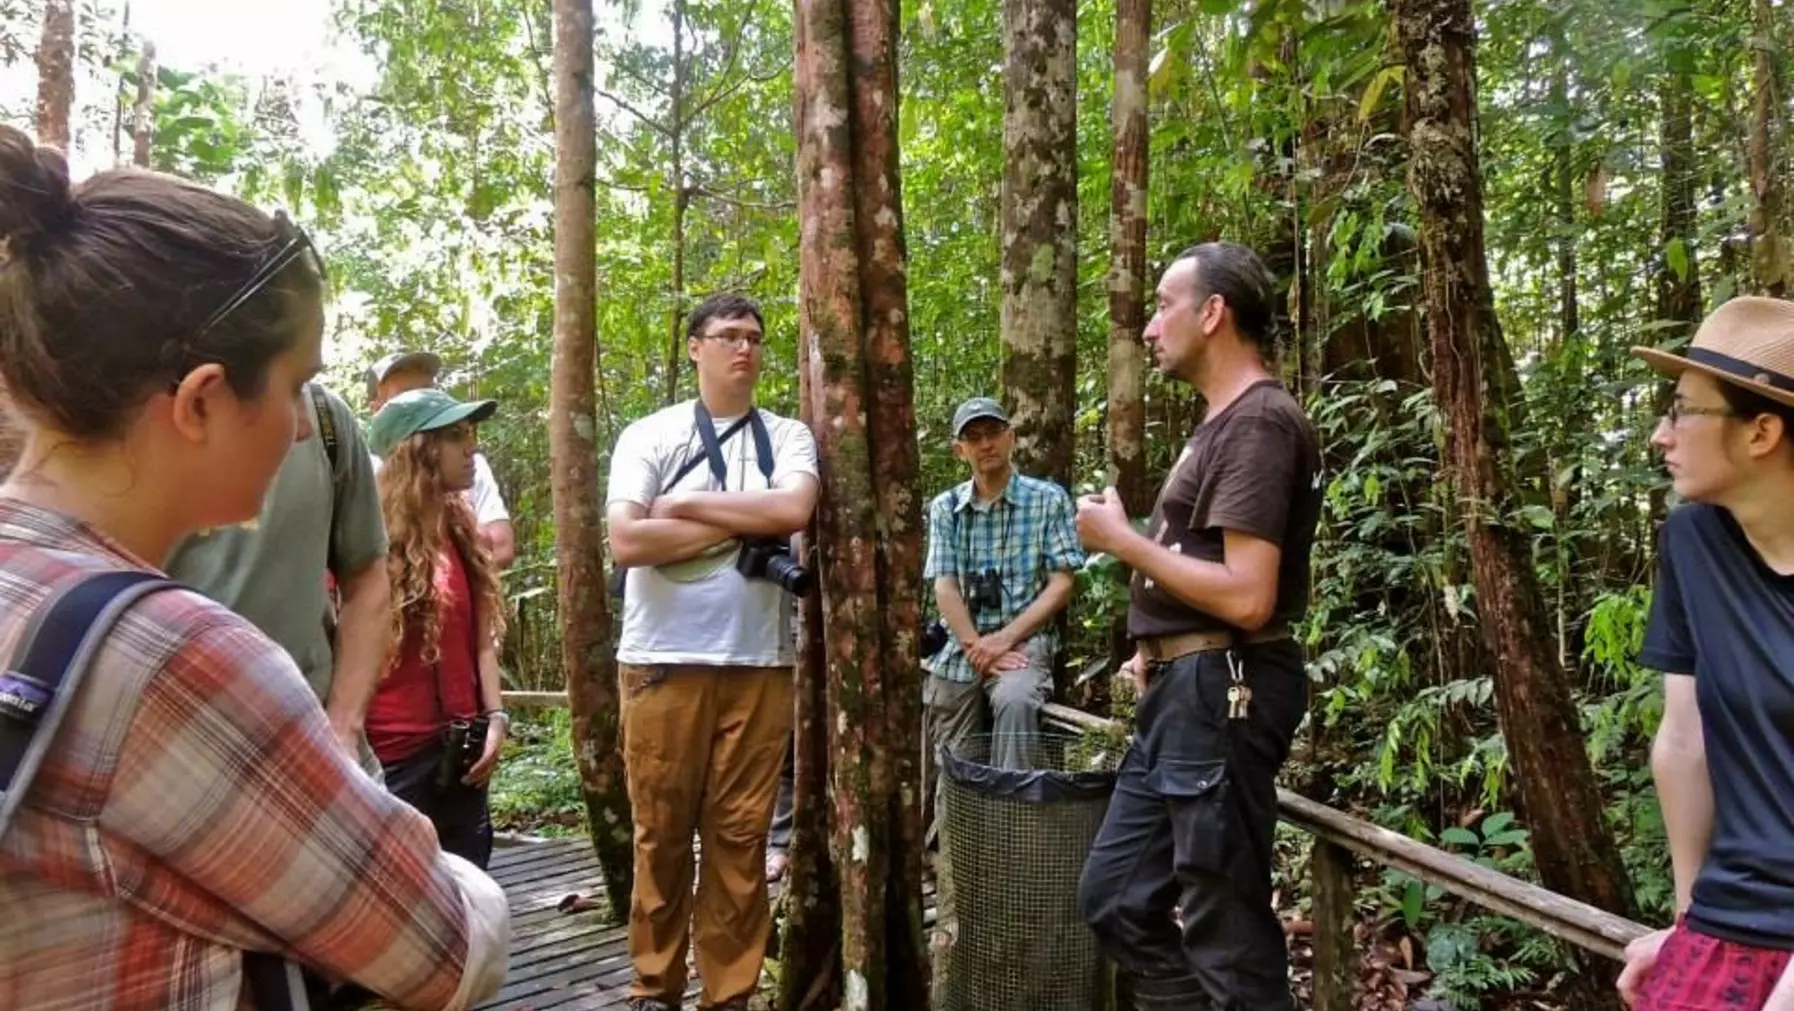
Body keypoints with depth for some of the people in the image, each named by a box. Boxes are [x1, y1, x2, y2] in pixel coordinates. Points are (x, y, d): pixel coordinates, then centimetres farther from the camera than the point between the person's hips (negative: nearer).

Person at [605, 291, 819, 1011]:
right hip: (663, 661, -1)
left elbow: (794, 510, -11)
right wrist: (746, 525, -8)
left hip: (760, 663, 2)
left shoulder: (787, 436, 9)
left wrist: (686, 503, -8)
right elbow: (627, 542, -10)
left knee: (741, 836, 8)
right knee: (661, 832, 7)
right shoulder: (648, 436, 3)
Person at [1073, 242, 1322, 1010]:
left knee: (1225, 931, 2)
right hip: (1183, 691, 10)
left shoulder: (1258, 422, -15)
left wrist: (1123, 540, -14)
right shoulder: (1225, 420, 17)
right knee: (1114, 897, 17)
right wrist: (1162, 651, 12)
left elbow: (1247, 596, -24)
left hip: (1220, 694, -10)